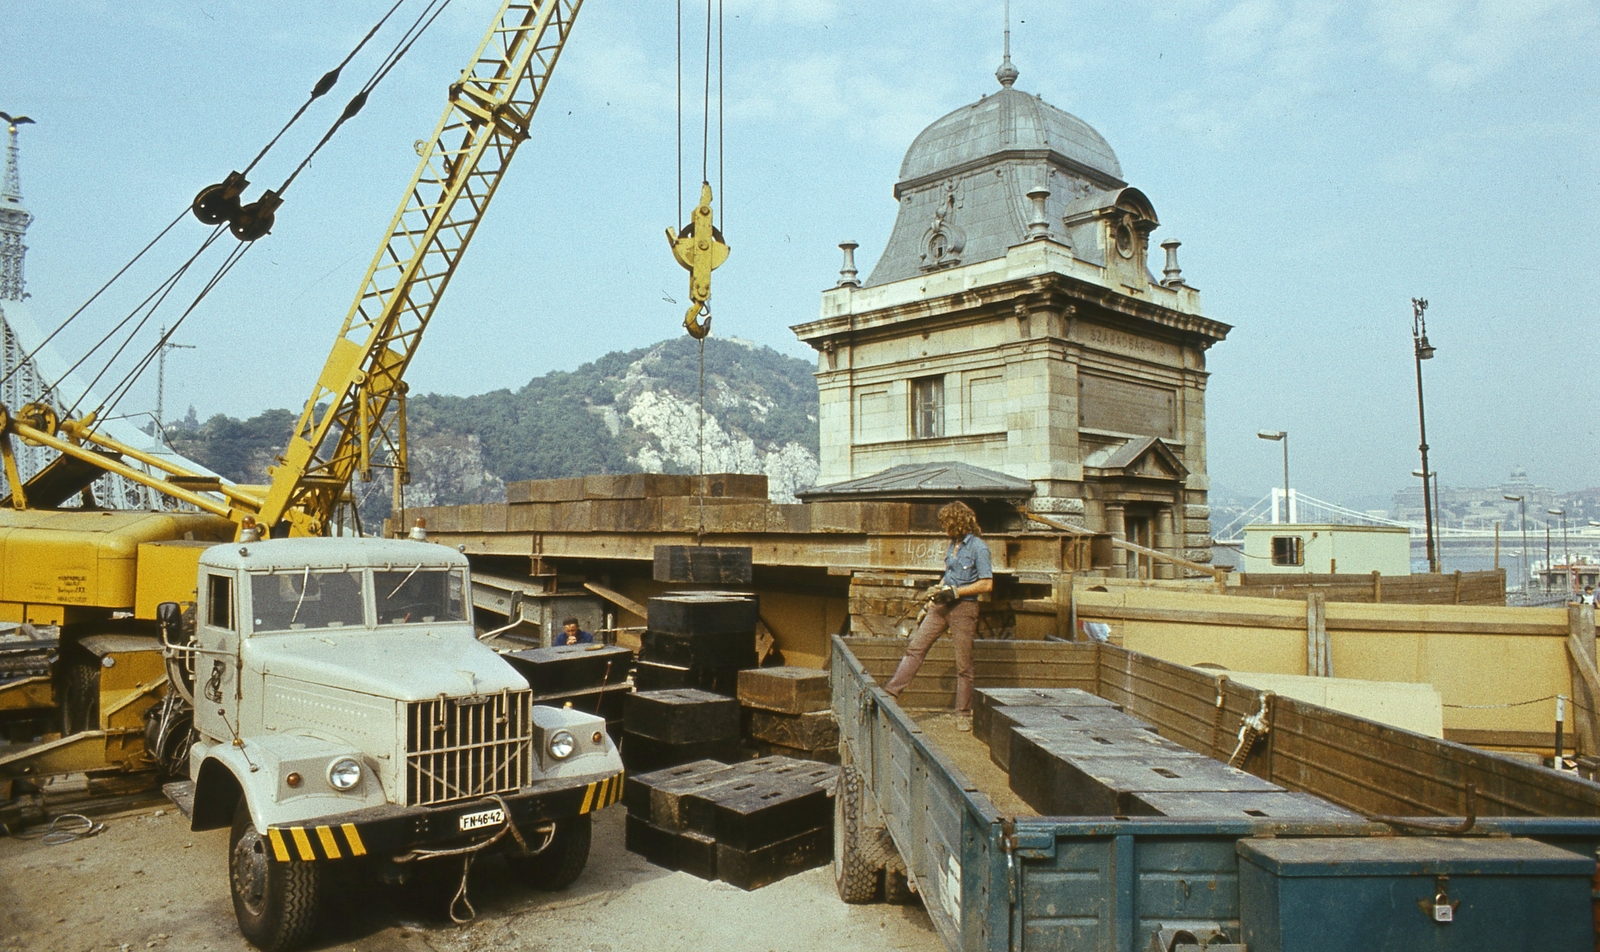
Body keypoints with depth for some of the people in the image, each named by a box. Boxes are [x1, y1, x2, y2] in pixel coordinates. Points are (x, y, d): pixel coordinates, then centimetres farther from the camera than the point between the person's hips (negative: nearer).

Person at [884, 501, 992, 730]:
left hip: (963, 608, -7)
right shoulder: (952, 545, 15)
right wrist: (936, 591, 16)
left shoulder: (978, 548, -9)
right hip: (942, 606, 7)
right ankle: (892, 692, -1)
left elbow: (987, 584, -14)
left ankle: (963, 713, 11)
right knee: (915, 648, -1)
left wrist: (954, 591, -16)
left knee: (963, 664, 1)